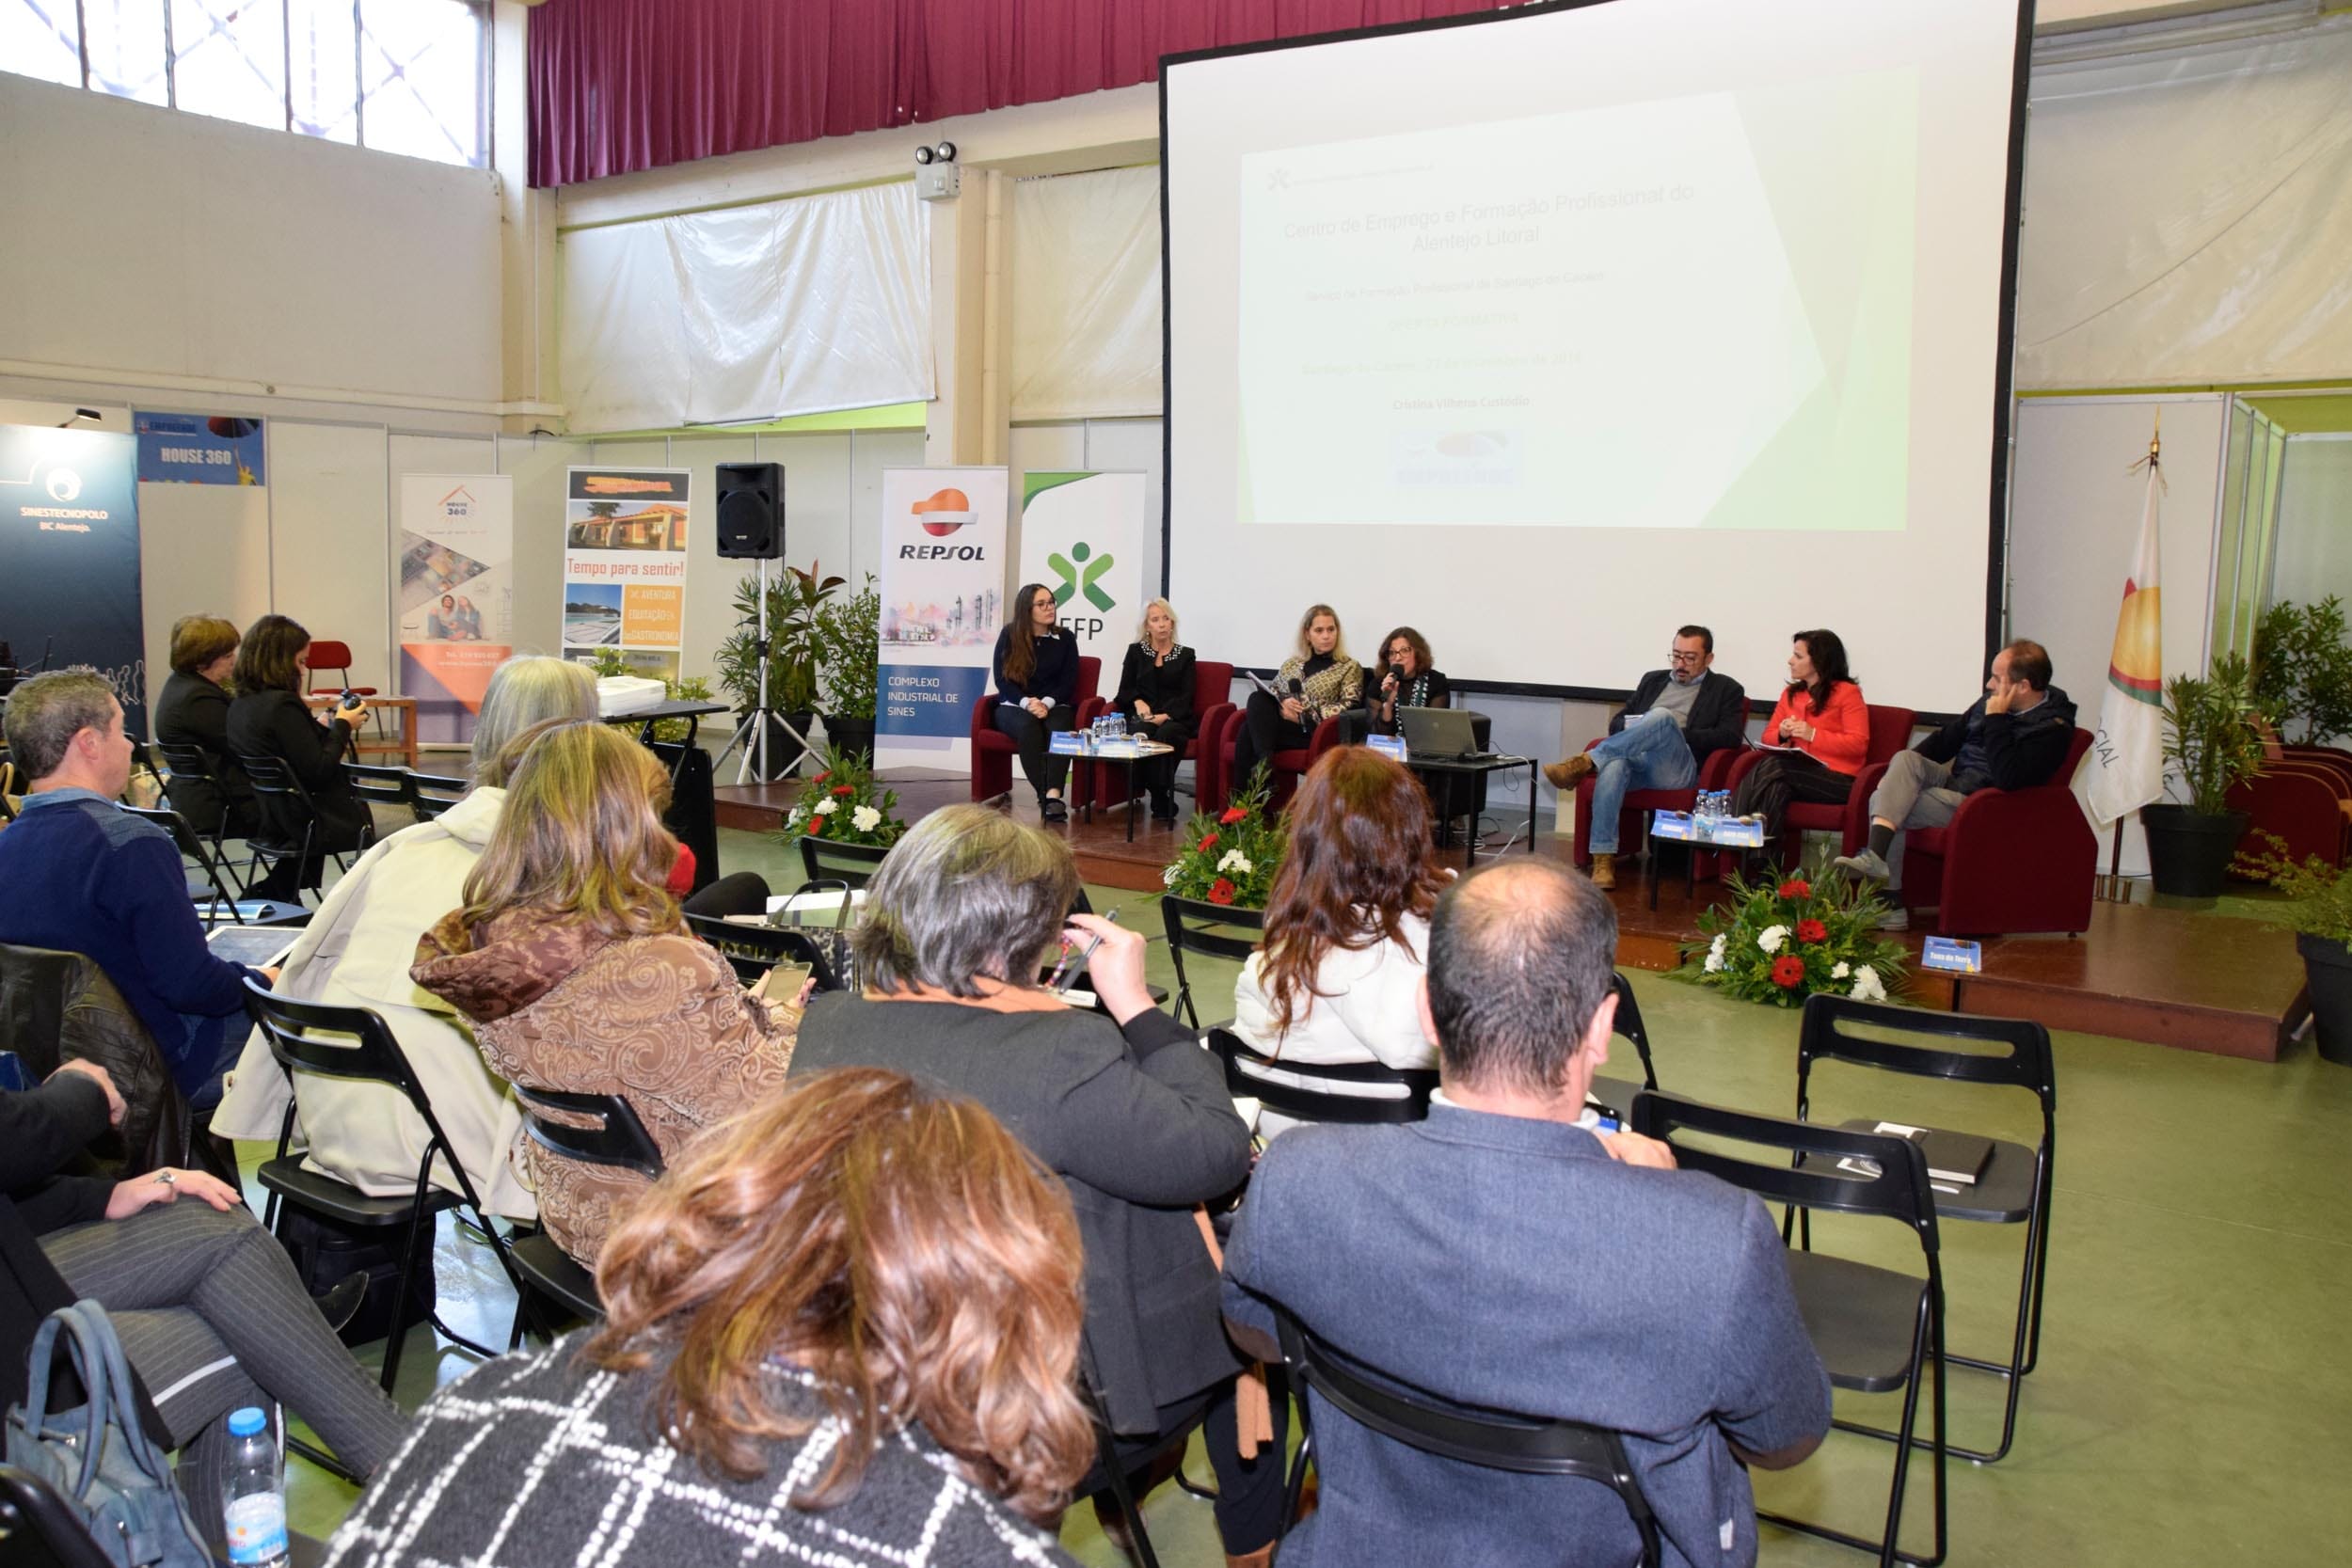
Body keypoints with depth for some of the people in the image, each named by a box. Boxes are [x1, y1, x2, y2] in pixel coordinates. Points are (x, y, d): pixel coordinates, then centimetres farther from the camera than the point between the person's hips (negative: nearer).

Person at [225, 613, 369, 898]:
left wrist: (319, 726, 10)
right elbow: (319, 772, -19)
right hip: (309, 820, -9)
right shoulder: (283, 706, -22)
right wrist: (341, 726, -9)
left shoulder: (239, 705, 4)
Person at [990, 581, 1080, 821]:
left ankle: (1053, 794, -50)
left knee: (1059, 728, -35)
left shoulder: (1065, 639, 8)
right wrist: (1027, 703, -18)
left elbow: (1069, 682, 3)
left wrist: (1046, 703, -17)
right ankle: (1047, 795, -40)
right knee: (1028, 726, -37)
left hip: (1054, 705, 1)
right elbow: (1002, 679, -1)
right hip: (1014, 706, -1)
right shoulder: (1009, 635, 4)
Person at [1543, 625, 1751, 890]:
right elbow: (1617, 722, 25)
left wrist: (1678, 735, -9)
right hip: (1636, 760, 3)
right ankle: (1603, 861, -39)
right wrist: (1633, 730, 0)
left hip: (1677, 769, -3)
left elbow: (1731, 737, 0)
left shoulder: (1726, 689, 16)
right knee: (1614, 765, -37)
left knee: (1662, 716, -34)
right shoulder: (1653, 680, 29)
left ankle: (1585, 761, -36)